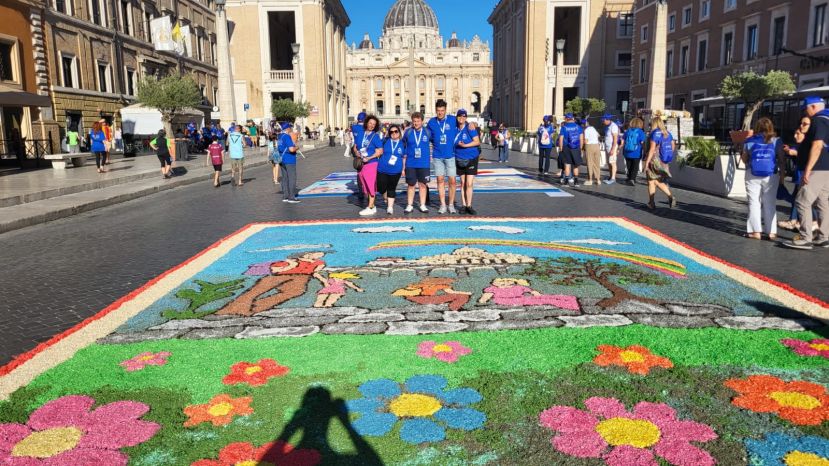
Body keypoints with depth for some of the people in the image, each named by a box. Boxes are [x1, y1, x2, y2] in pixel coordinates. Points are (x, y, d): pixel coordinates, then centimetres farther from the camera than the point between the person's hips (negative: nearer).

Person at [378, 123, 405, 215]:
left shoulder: (402, 143, 3)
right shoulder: (386, 141, 3)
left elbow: (404, 157, 9)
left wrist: (403, 169, 7)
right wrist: (379, 164, 6)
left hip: (395, 171, -1)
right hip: (382, 170, 1)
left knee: (392, 189, 5)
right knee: (381, 187, 3)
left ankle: (390, 207, 14)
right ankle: (387, 199, 33)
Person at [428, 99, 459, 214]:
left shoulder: (453, 120, -3)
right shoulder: (431, 122, 4)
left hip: (450, 155, -2)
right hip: (437, 156, 2)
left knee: (452, 180, -2)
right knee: (440, 180, 5)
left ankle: (451, 205, 12)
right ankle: (443, 205, 12)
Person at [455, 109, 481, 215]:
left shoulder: (470, 127, -10)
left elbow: (477, 142, -12)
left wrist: (465, 145, -20)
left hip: (471, 158, -4)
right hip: (460, 159, 4)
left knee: (469, 183, -6)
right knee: (463, 183, 9)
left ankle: (469, 206, 3)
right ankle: (464, 205, 16)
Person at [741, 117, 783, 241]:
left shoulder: (749, 141, 1)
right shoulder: (776, 141, 2)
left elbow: (744, 159, 9)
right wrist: (782, 176, 7)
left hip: (752, 176, -1)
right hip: (771, 176, 1)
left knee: (754, 203, 5)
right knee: (770, 203, 9)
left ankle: (756, 231, 2)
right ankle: (771, 232, 10)